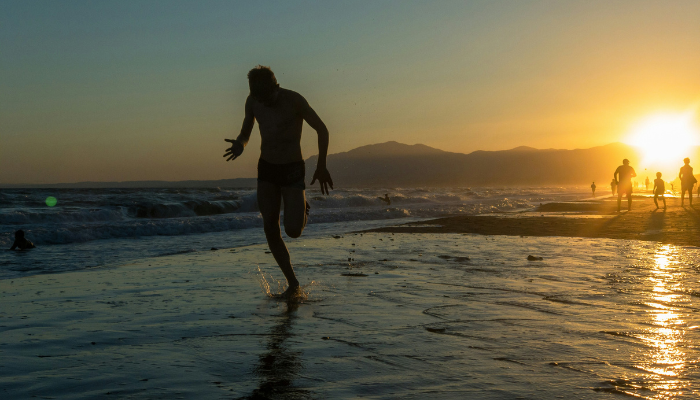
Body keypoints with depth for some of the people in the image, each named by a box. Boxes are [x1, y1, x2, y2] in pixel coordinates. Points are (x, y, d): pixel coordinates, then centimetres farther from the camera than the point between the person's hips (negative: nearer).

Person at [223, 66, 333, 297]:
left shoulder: (293, 100, -18)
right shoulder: (252, 102, -3)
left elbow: (322, 130, -9)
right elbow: (245, 134, 12)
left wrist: (321, 166, -8)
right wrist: (240, 145, -13)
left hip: (292, 170, -5)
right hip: (266, 169, 5)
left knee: (293, 230, -14)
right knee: (270, 229, 0)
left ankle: (301, 209, 23)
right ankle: (292, 282, 11)